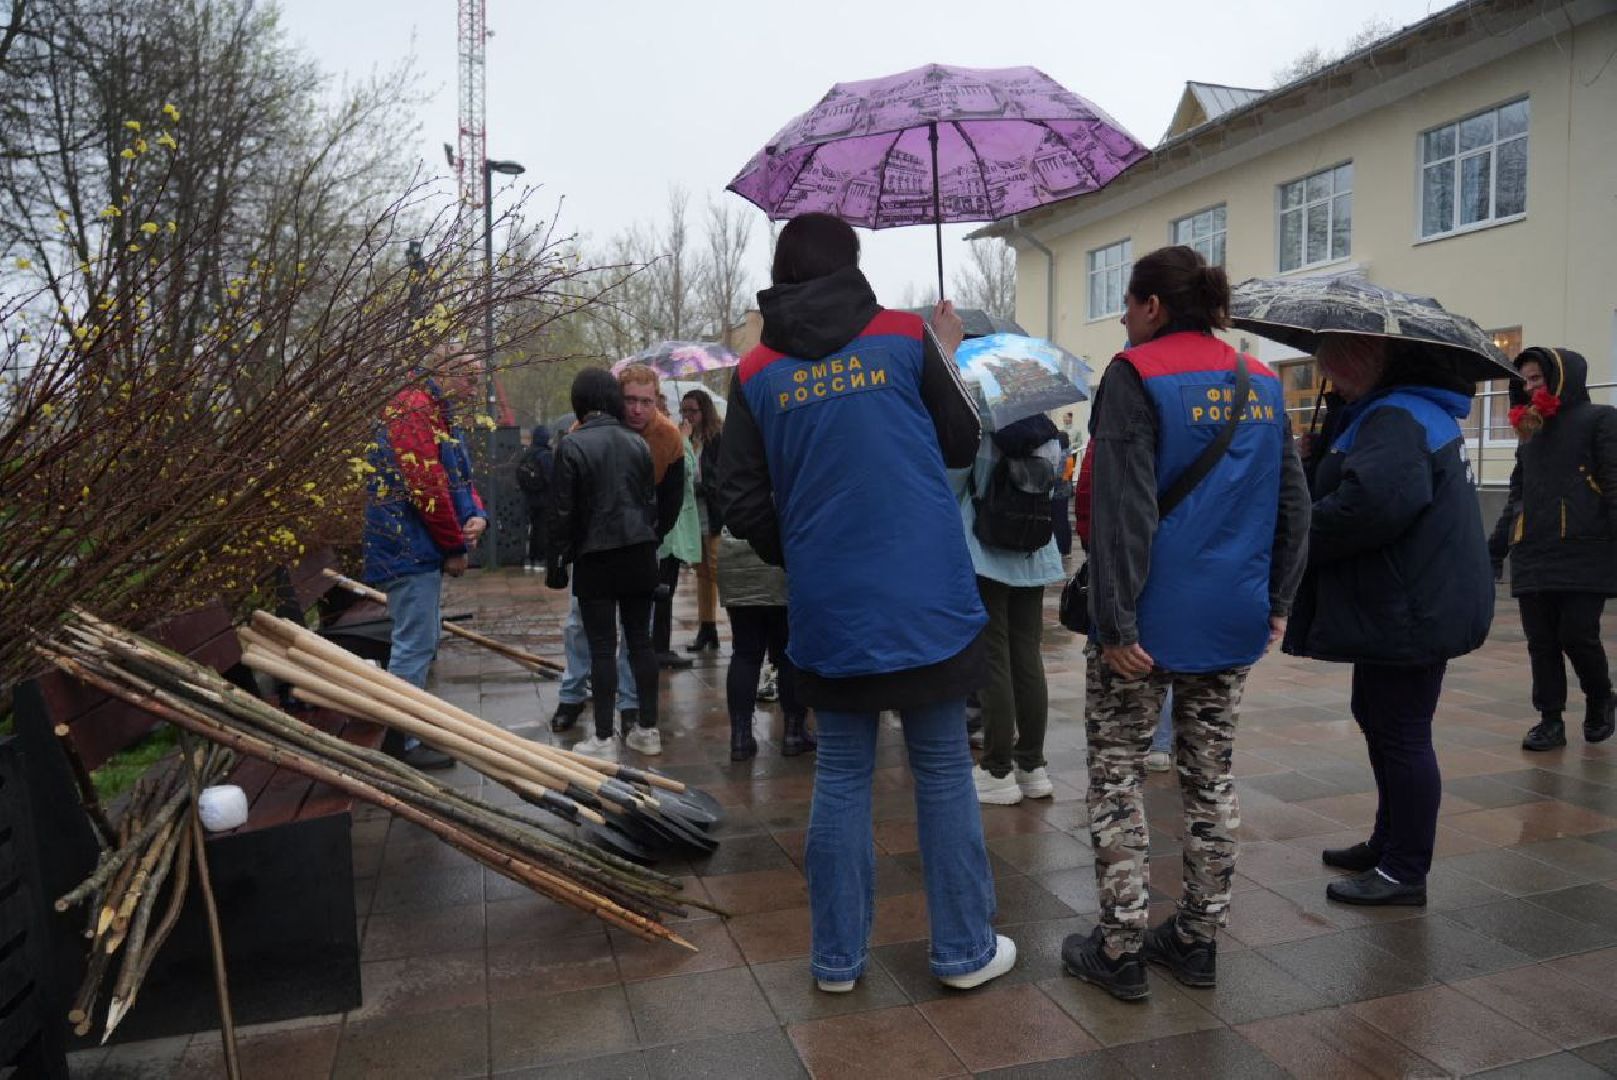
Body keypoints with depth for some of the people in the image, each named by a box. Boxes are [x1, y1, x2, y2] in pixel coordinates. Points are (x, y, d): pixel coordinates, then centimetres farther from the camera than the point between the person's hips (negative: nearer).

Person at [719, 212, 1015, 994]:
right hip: (929, 598, -1)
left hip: (827, 607, 2)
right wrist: (950, 356, 22)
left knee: (841, 778, 12)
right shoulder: (906, 337, -1)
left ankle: (837, 957, 21)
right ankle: (965, 950, 21)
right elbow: (963, 445, 8)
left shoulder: (757, 373, 2)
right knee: (944, 772, 10)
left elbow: (742, 503, 1)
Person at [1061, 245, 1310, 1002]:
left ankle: (1119, 949, 11)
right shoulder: (1261, 385, 10)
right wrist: (1276, 602, 17)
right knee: (1210, 774, 15)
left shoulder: (1135, 377, -11)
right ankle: (1198, 939, 26)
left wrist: (1115, 620, -18)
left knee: (1116, 772, 6)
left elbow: (1123, 508, -19)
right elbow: (1293, 506, 11)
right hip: (1233, 621, 6)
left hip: (1152, 619, -6)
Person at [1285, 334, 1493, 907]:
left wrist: (1303, 538, -20)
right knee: (1379, 719, 21)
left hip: (1410, 611, -11)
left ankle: (1404, 873, 12)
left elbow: (1372, 500, -35)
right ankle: (1389, 844, 36)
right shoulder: (1420, 409, 16)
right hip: (1408, 605, 11)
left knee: (1400, 735, -1)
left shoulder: (1395, 418, -20)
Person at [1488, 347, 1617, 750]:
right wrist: (1495, 550, 20)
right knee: (1541, 643, 4)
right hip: (1531, 558, 6)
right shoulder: (1531, 433, 21)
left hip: (1584, 555, -5)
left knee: (1577, 636, -4)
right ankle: (1550, 720, 13)